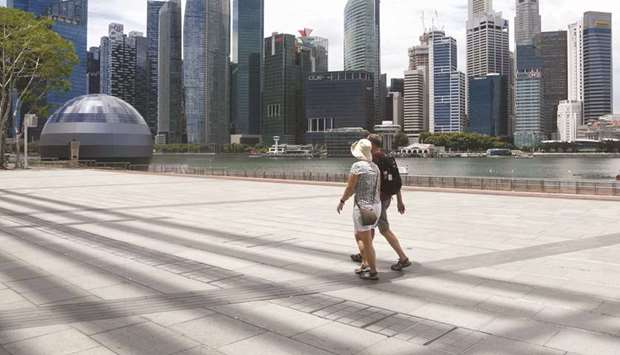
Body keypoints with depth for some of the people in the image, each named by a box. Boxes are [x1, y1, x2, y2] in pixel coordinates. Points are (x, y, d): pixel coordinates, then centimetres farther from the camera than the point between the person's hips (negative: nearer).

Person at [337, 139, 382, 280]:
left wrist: (342, 202, 3)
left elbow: (350, 188, -11)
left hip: (363, 207, -8)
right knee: (358, 236, 22)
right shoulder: (375, 167, 9)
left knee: (366, 242, 3)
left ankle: (373, 272, 8)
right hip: (376, 206, 8)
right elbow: (379, 189, 12)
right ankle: (365, 265, 24)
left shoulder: (357, 166, -13)